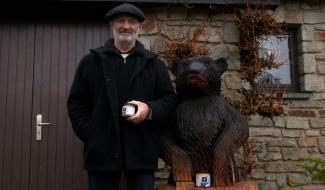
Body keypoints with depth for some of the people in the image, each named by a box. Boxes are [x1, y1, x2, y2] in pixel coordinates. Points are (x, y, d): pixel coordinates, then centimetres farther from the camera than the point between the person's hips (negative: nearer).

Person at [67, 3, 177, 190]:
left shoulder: (154, 63, 11)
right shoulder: (91, 61, 10)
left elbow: (170, 100, 10)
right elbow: (76, 102, 9)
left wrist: (150, 109, -11)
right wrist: (89, 134, -4)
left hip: (142, 151, 1)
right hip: (101, 150, 0)